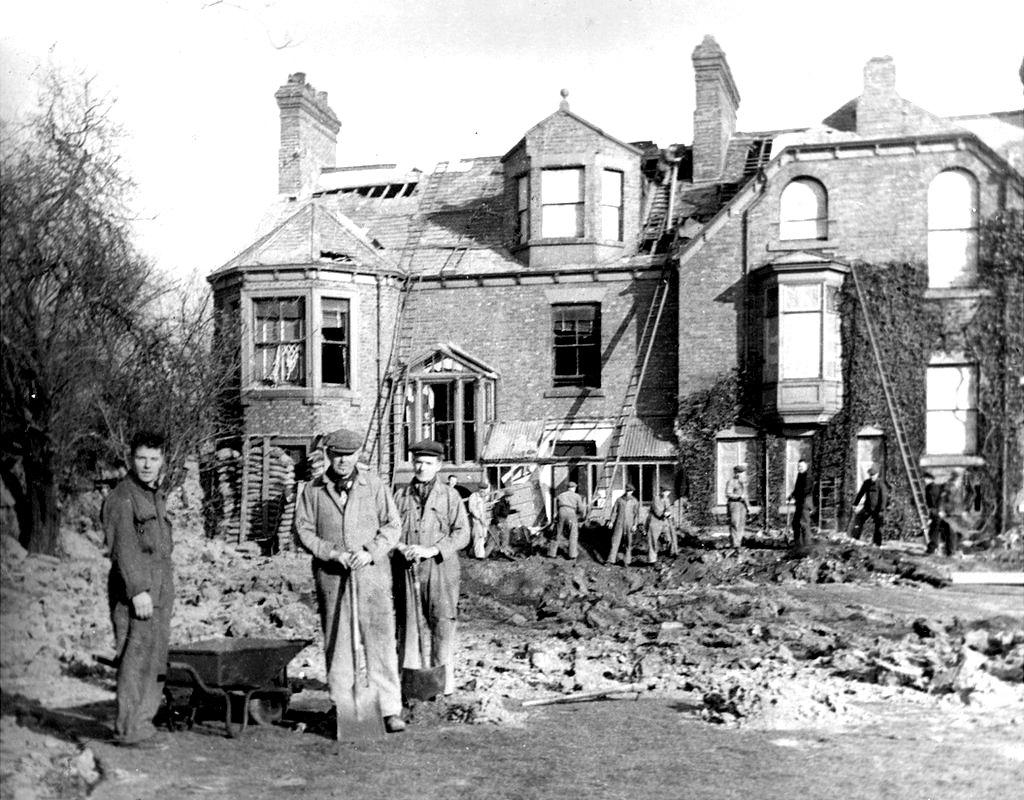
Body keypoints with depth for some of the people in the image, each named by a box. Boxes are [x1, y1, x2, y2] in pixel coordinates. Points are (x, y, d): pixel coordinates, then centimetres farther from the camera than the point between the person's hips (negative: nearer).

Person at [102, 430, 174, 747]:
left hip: (160, 590, 9)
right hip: (133, 590, -8)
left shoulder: (157, 495, 18)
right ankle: (129, 729, -8)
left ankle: (143, 719, 18)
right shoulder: (121, 498, -9)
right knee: (137, 655, -11)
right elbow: (123, 547, -19)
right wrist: (138, 590, -26)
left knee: (157, 658, 10)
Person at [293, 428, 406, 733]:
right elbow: (303, 529, 3)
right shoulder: (313, 490, 6)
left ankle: (391, 710, -3)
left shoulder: (374, 485, 4)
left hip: (371, 572, -1)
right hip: (330, 576, 1)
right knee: (336, 642, 7)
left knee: (380, 640, -5)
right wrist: (332, 553, -11)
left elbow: (392, 524, 4)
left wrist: (371, 552, -11)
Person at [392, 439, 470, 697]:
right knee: (408, 620, 3)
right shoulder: (400, 495, 11)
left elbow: (462, 533, -2)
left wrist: (431, 550, -14)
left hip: (440, 566, -2)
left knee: (442, 620, -4)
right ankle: (411, 672, 13)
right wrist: (401, 547, -10)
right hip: (406, 568, 2)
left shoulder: (449, 495, 3)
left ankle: (446, 674, 9)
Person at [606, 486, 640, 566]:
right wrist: (611, 522, -2)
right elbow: (614, 511, 3)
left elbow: (637, 513, -3)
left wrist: (635, 525, -11)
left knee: (629, 542, 4)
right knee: (615, 540, -4)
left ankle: (626, 561, 13)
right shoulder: (619, 500, 0)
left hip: (629, 524, 0)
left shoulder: (634, 501, -2)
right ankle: (611, 560, -3)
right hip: (619, 523, 0)